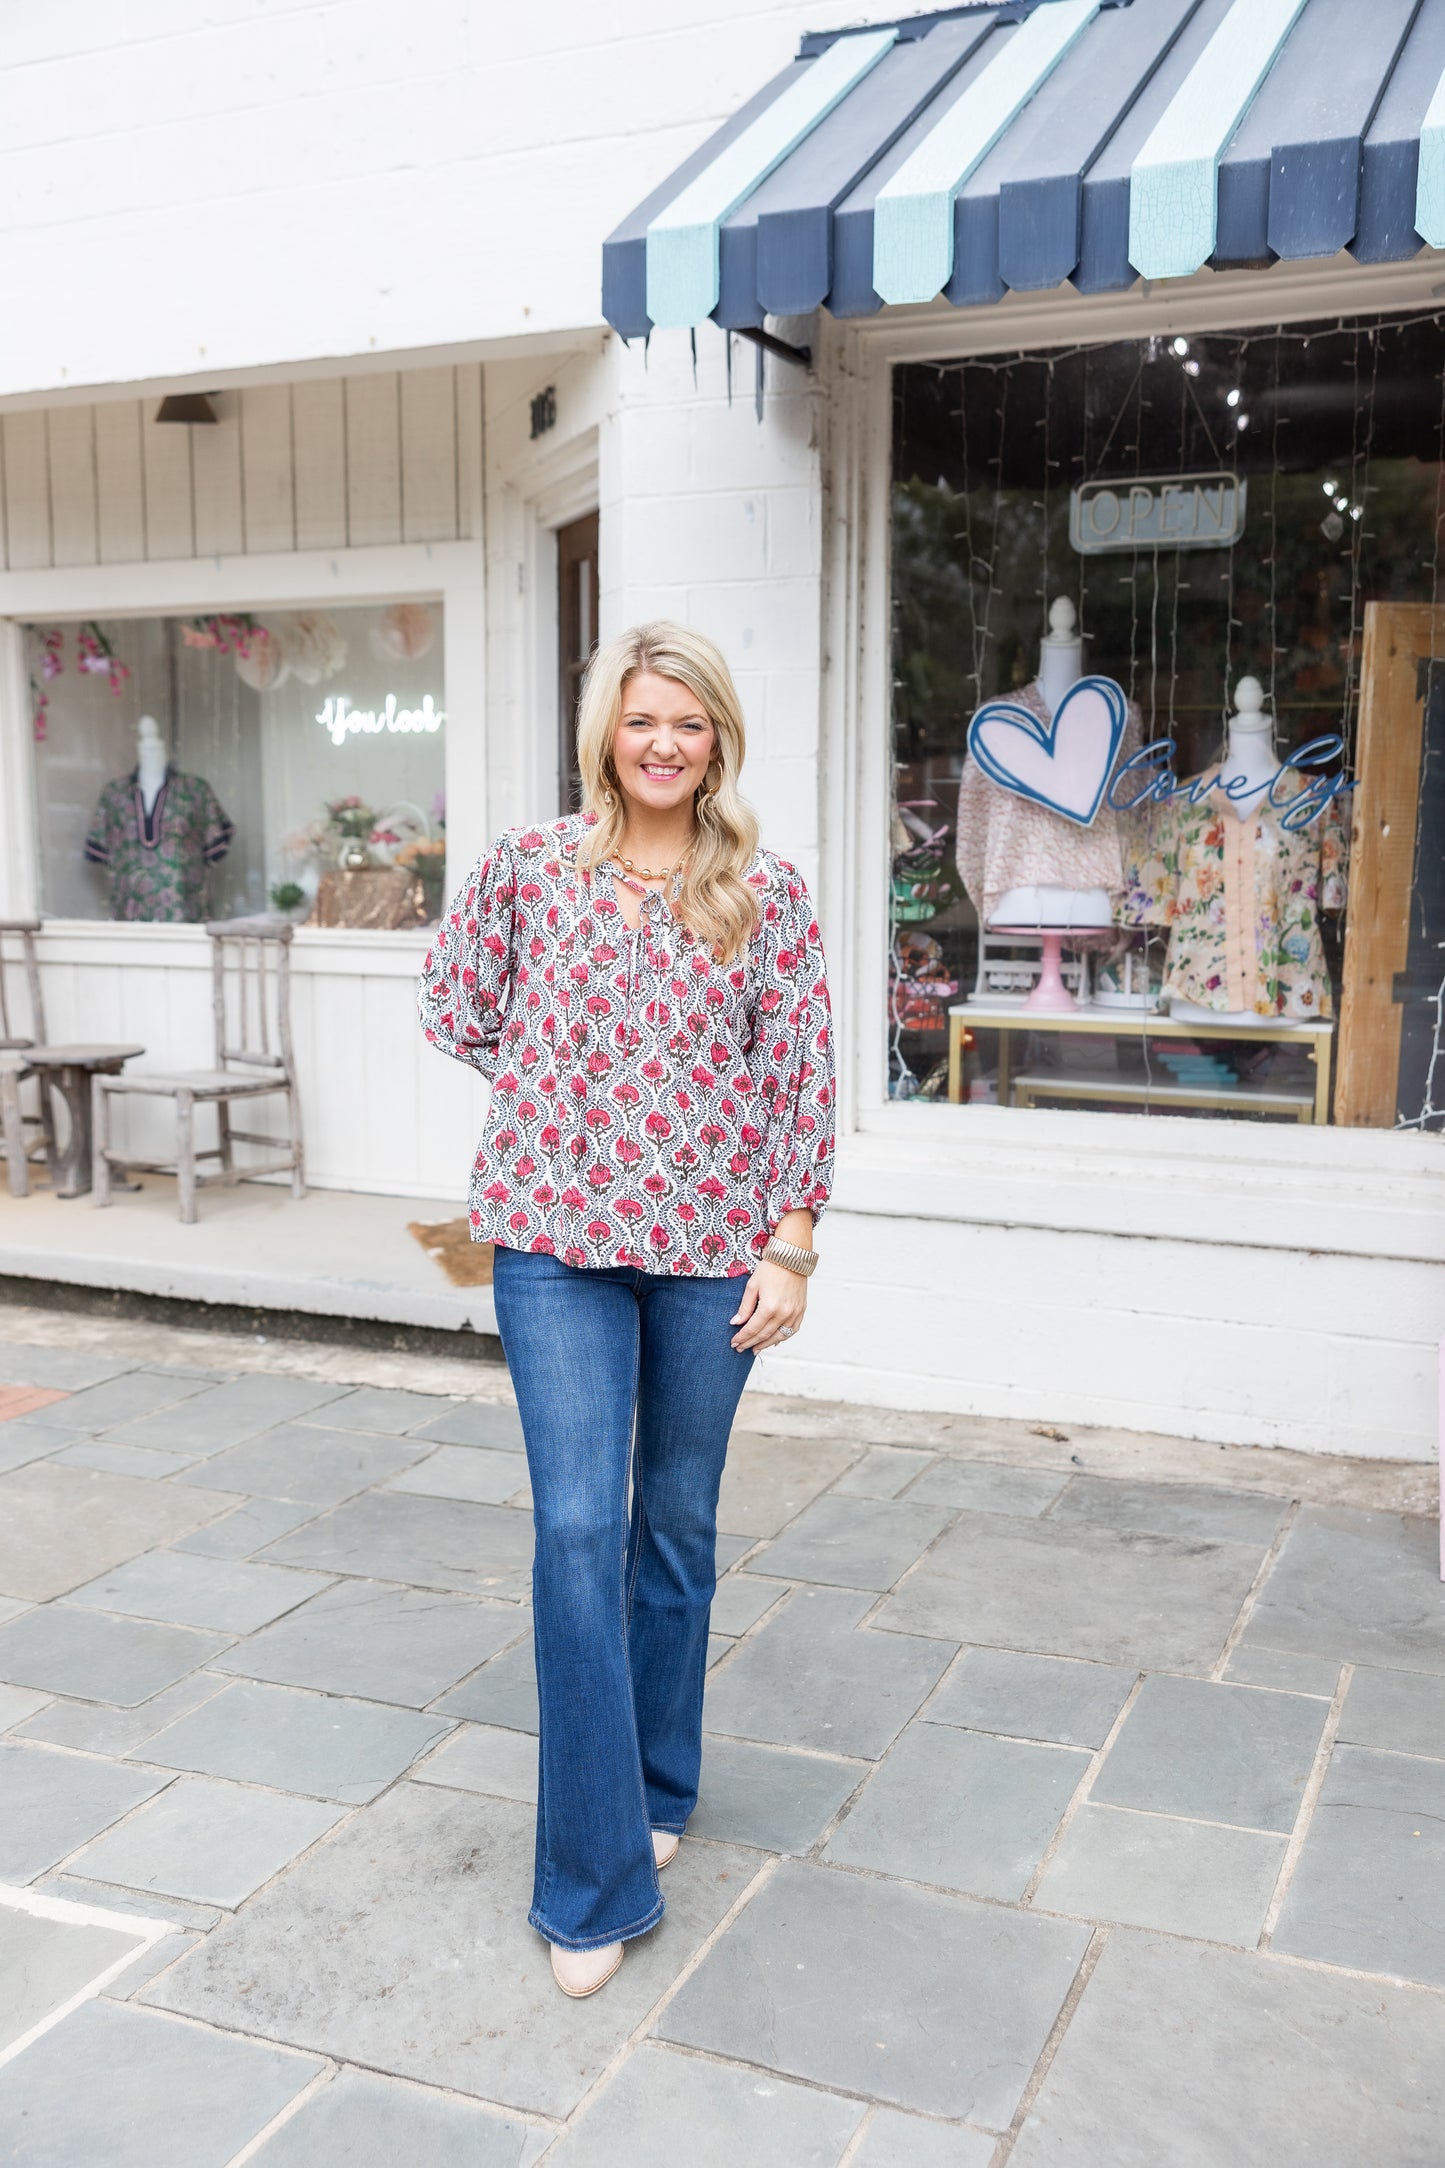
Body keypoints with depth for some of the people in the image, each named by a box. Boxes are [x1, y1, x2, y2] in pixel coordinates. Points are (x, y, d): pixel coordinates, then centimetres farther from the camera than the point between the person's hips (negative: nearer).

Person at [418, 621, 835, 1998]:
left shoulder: (766, 893, 1)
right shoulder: (527, 868, 2)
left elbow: (802, 1076, 0)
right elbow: (454, 1011, 12)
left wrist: (789, 1247, -4)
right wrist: (564, 1090, 4)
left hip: (710, 1243, 1)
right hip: (559, 1236, 0)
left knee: (677, 1523, 12)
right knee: (578, 1530, -5)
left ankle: (657, 1786, 35)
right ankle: (595, 1878, 6)